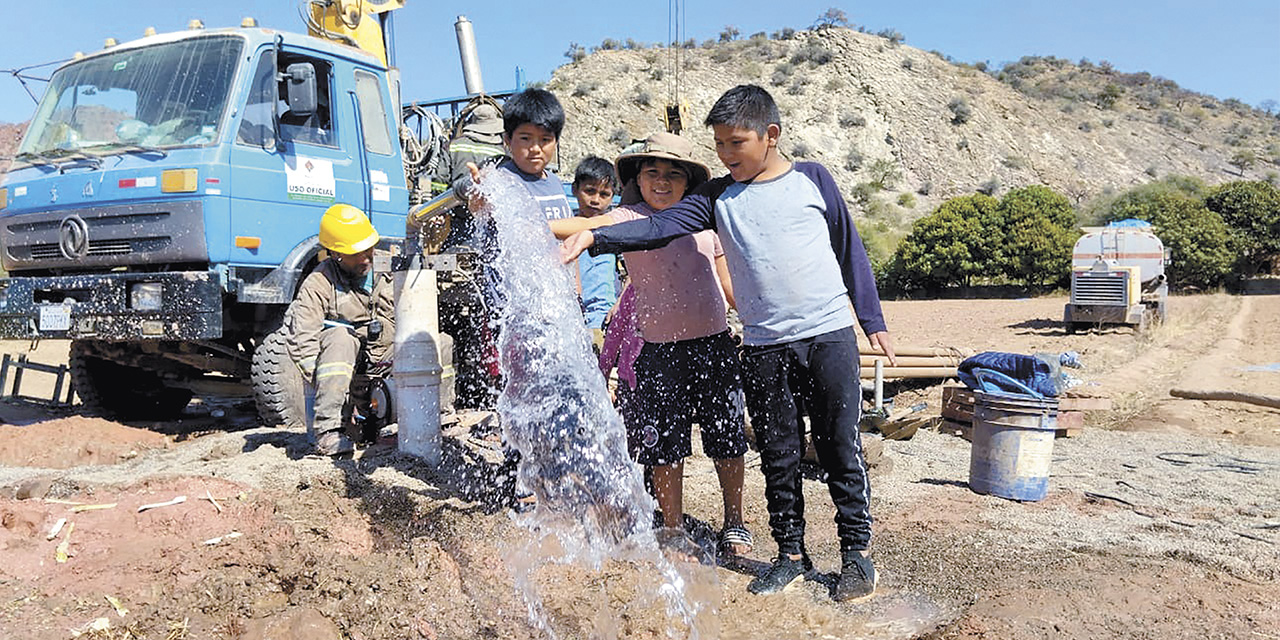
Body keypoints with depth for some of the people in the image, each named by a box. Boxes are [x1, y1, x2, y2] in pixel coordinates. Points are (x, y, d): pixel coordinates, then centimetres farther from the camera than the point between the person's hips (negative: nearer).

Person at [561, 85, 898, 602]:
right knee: (778, 453, 9)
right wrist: (596, 237, -21)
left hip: (829, 334, -1)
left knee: (840, 447, 4)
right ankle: (790, 552, 23)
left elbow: (849, 249, 9)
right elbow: (661, 226, -6)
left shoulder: (811, 179, 4)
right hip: (763, 346, 2)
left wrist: (873, 320, 10)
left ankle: (856, 551, 19)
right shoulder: (718, 197, 6)